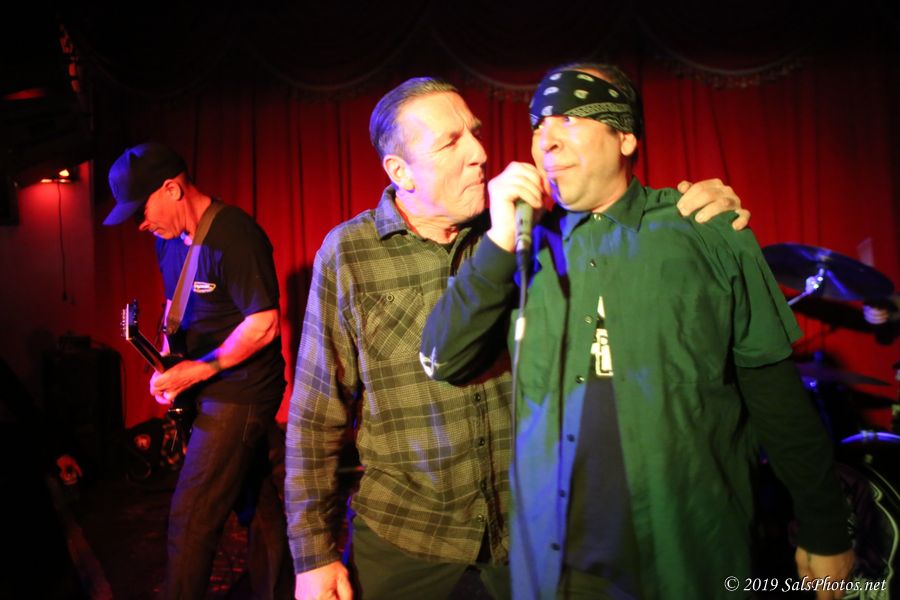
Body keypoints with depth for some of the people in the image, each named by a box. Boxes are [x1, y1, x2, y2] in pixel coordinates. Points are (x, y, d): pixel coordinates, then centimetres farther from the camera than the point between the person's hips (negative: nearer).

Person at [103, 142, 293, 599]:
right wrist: (167, 359, 5)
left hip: (242, 390, -9)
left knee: (191, 519, -3)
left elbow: (265, 324, -23)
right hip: (209, 389, 9)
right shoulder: (169, 238, 9)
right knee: (254, 498, 18)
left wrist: (201, 369, -19)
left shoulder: (233, 235, -20)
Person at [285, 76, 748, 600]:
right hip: (401, 534, -1)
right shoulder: (347, 253, -9)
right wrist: (314, 554, -5)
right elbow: (317, 414, -6)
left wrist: (702, 206, -14)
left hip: (529, 523, 2)